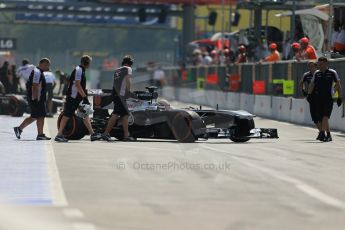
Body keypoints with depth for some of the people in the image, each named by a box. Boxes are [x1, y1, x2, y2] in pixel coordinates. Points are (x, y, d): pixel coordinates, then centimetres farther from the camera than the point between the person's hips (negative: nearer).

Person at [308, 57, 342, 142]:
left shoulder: (332, 73, 0)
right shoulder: (317, 73, 12)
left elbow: (338, 85, 5)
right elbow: (312, 84, 15)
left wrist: (339, 97, 2)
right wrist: (309, 94, 0)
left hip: (329, 98, -5)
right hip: (319, 98, 5)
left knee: (325, 116, -19)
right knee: (321, 118, 5)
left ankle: (322, 134, -27)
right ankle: (328, 135, 17)